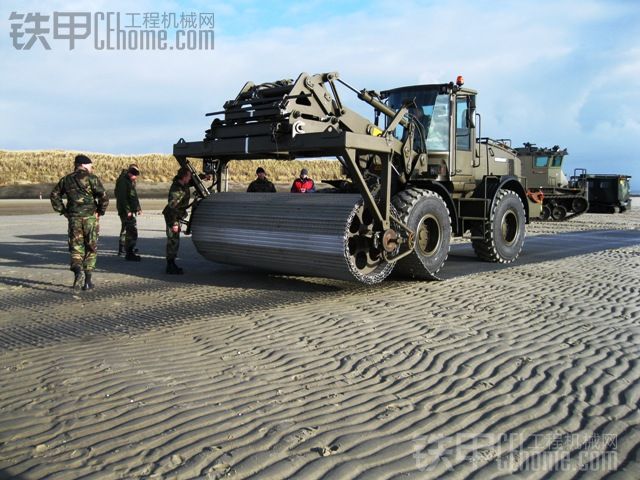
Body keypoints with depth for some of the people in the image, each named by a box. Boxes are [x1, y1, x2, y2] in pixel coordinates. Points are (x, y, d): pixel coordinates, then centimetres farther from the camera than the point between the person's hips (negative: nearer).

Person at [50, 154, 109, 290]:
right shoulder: (92, 178, -5)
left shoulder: (66, 179, 9)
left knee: (76, 247, 9)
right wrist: (100, 212, -1)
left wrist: (63, 211, 15)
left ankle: (77, 270, -21)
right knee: (91, 249, 9)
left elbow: (55, 195, 14)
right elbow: (103, 196, -14)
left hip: (74, 218, 3)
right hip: (90, 217, -2)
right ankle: (88, 280, 8)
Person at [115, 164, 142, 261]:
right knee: (132, 231, -14)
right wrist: (127, 211, -25)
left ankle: (122, 249, 37)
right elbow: (122, 197, -22)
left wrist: (138, 208, 20)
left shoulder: (131, 181, 15)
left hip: (130, 210, 11)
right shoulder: (123, 181, -16)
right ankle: (129, 253, -14)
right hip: (126, 210, -11)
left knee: (125, 229, 22)